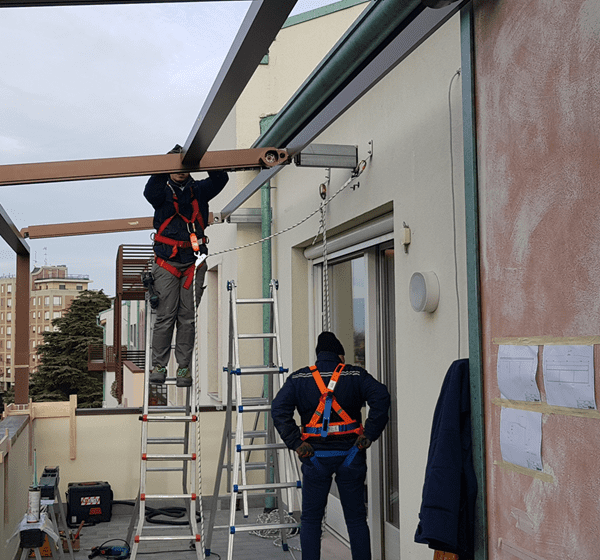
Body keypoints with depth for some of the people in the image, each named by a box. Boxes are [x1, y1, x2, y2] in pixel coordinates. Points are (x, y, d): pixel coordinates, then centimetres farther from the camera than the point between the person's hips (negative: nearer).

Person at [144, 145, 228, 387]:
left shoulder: (198, 190, 11)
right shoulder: (162, 191, 4)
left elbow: (220, 180, -5)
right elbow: (150, 192, -19)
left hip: (194, 262, 2)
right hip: (167, 263, -2)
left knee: (187, 318, 2)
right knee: (165, 317, -4)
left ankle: (184, 367, 7)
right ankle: (159, 366, 4)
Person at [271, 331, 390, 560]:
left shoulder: (298, 378, 4)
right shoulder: (356, 375, 3)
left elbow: (279, 410, -8)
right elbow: (381, 397, -11)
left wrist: (296, 443, -7)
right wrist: (369, 435, -8)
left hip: (315, 455, 0)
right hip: (350, 454, 0)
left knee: (310, 520, 10)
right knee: (356, 519, 10)